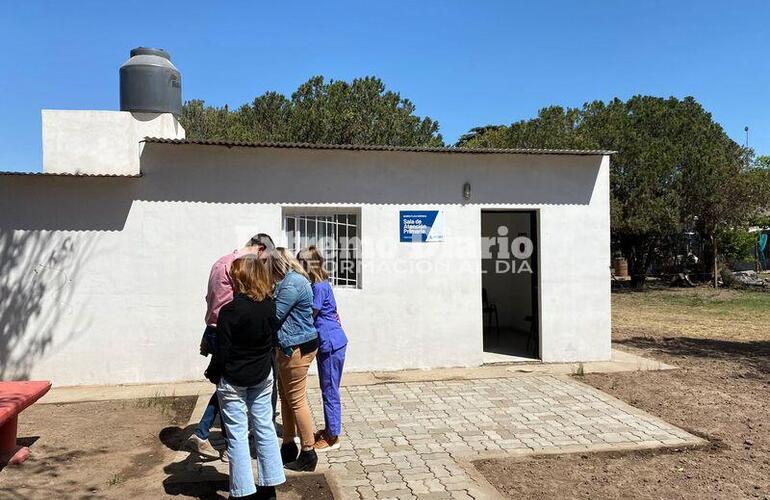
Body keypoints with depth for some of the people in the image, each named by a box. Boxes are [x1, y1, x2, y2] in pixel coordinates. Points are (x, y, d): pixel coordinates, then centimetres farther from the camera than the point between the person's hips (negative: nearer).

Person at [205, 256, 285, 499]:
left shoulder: (230, 310, -21)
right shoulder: (271, 306, -4)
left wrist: (212, 374, -1)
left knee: (237, 435, 5)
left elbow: (222, 351, -16)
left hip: (233, 380, -5)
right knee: (264, 428, 13)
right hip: (262, 377, 5)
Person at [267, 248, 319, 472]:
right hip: (289, 347, 11)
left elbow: (274, 315, -17)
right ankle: (288, 447, 31)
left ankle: (308, 454, 11)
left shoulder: (292, 283, -20)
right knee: (286, 398, 18)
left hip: (297, 349, -11)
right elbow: (278, 313, 16)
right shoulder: (290, 281, 14)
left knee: (296, 401, -1)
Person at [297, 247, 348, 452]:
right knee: (328, 390, 17)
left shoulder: (319, 287, -18)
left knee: (330, 392, 0)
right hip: (327, 344, 9)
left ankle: (332, 437, 10)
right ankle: (329, 430, 29)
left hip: (331, 344, -9)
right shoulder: (320, 285, 10)